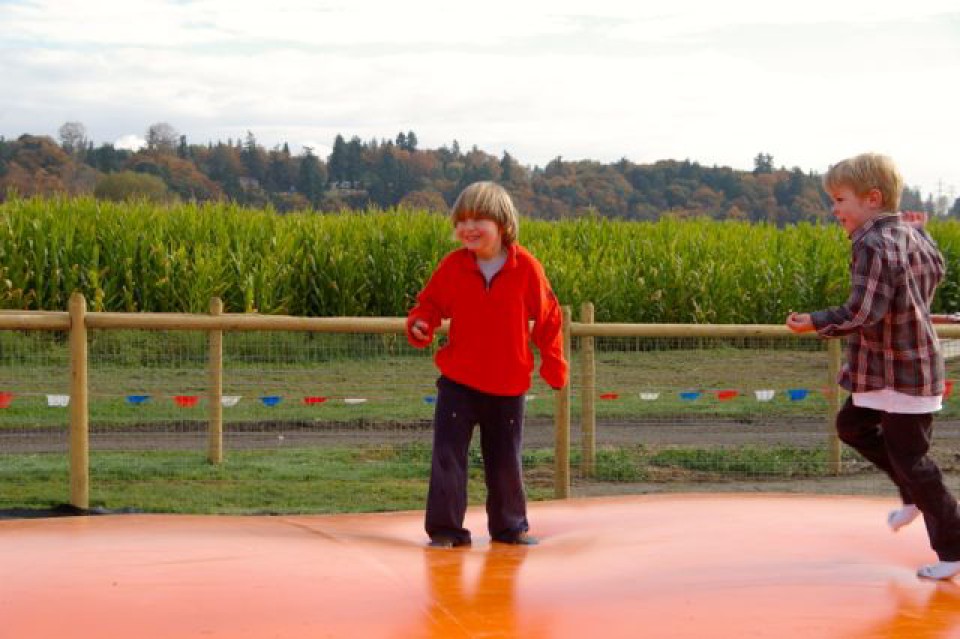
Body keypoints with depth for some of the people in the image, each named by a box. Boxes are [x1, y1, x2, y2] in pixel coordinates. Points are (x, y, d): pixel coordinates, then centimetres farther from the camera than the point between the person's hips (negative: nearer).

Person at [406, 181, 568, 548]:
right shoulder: (453, 266, -5)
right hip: (458, 382, 0)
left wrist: (553, 363, 0)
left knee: (506, 459, 12)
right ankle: (445, 527, 5)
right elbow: (430, 304, 4)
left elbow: (547, 318, 1)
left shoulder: (525, 267, -8)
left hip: (507, 386, 0)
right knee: (448, 454, -4)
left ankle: (510, 525, 29)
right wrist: (419, 326, -18)